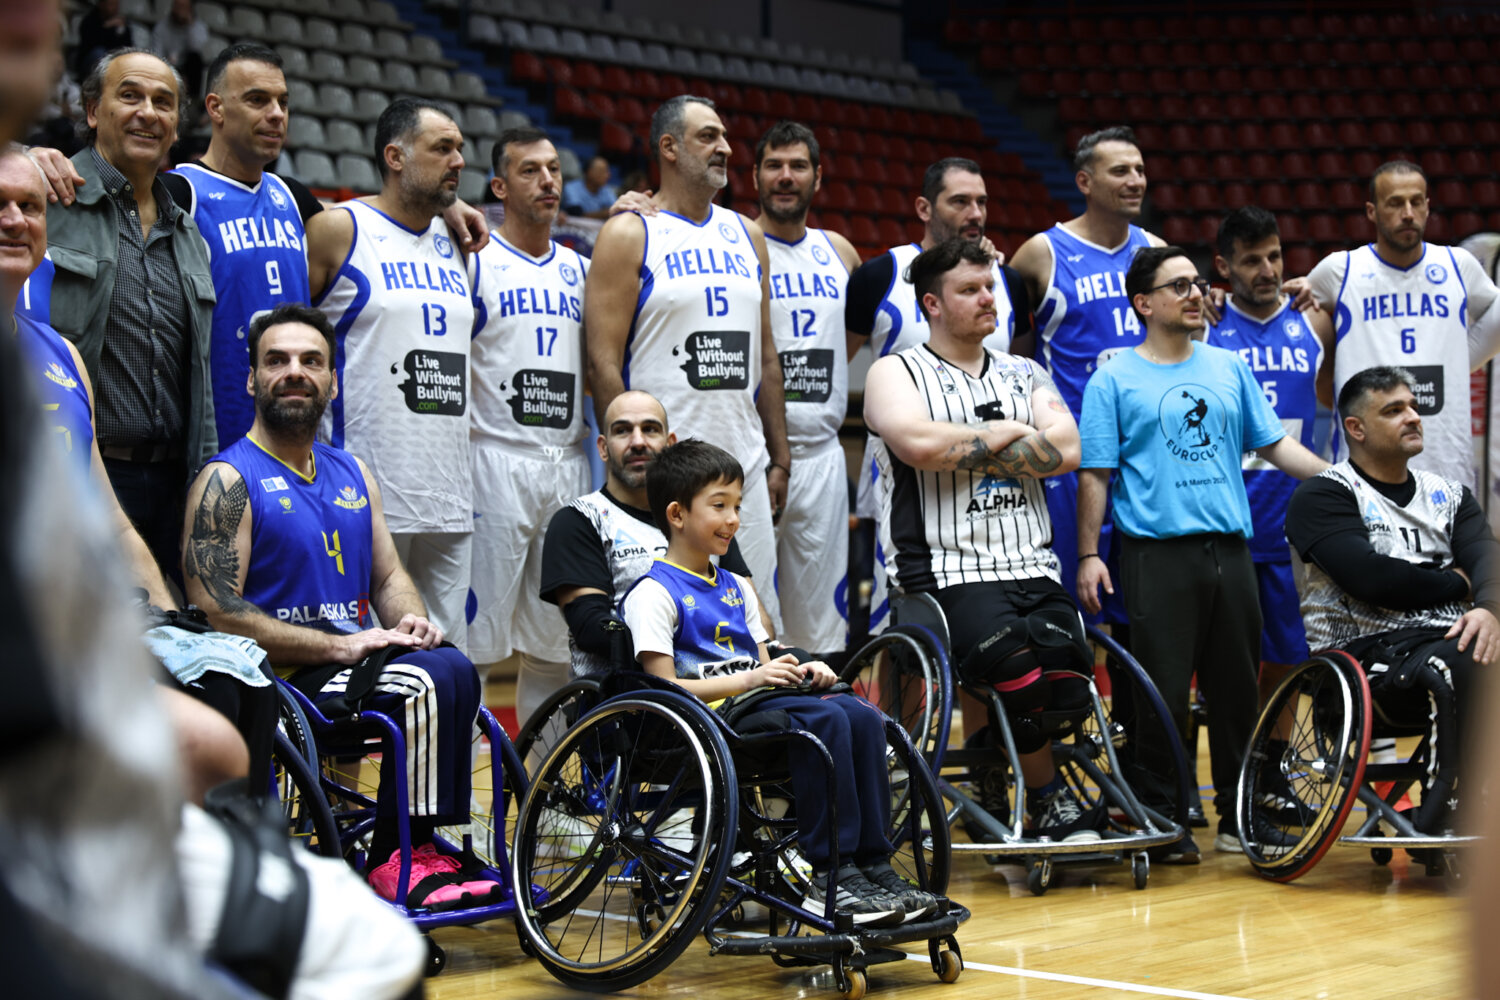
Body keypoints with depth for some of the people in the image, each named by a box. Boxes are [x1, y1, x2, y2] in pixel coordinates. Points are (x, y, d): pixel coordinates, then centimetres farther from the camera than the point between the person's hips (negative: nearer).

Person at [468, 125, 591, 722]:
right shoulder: (475, 260, -2)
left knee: (555, 639, 9)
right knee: (475, 632, -4)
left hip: (568, 465, 6)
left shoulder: (581, 269, 15)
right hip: (497, 463, -5)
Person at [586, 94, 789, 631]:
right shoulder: (629, 235, -3)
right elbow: (603, 362, -9)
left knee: (761, 620, 5)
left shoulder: (746, 235, 15)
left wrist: (779, 459, 13)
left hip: (744, 465, 6)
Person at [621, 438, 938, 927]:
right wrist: (747, 679, -20)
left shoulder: (735, 588, 24)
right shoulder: (654, 593, -3)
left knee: (863, 716, -17)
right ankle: (830, 879, -30)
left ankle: (873, 866, -19)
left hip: (756, 703, 8)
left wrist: (800, 673, 0)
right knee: (825, 720, -30)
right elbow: (665, 689, -13)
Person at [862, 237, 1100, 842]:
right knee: (1017, 669, -30)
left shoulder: (1024, 376, 22)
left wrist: (967, 449, -3)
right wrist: (1006, 433, -1)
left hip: (1032, 567, 5)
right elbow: (919, 444, -14)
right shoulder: (895, 373, 8)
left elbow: (1064, 451, 3)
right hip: (947, 571, -5)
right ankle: (1049, 799, -10)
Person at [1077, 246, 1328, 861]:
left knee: (1238, 689, 7)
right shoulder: (1114, 380, 2)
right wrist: (1089, 555, -7)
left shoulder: (1230, 369, 14)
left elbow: (1275, 444, 16)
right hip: (1157, 552, -4)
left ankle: (1239, 819, 18)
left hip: (1229, 550, 4)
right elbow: (1095, 474, -1)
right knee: (1162, 694, -5)